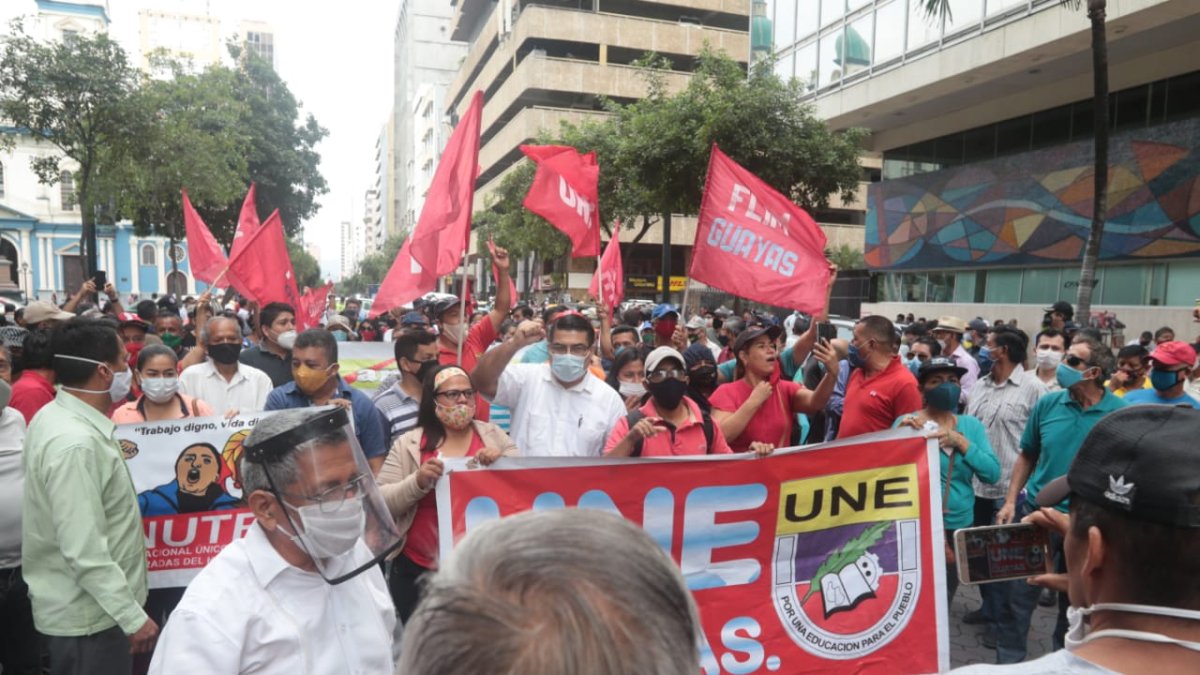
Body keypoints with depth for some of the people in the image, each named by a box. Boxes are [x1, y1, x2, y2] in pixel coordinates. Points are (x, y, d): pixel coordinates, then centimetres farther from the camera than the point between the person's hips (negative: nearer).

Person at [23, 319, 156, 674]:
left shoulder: (54, 415, 3)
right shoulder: (76, 444, -28)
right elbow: (85, 553, -29)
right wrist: (134, 618, -23)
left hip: (80, 608, 9)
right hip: (89, 618, -9)